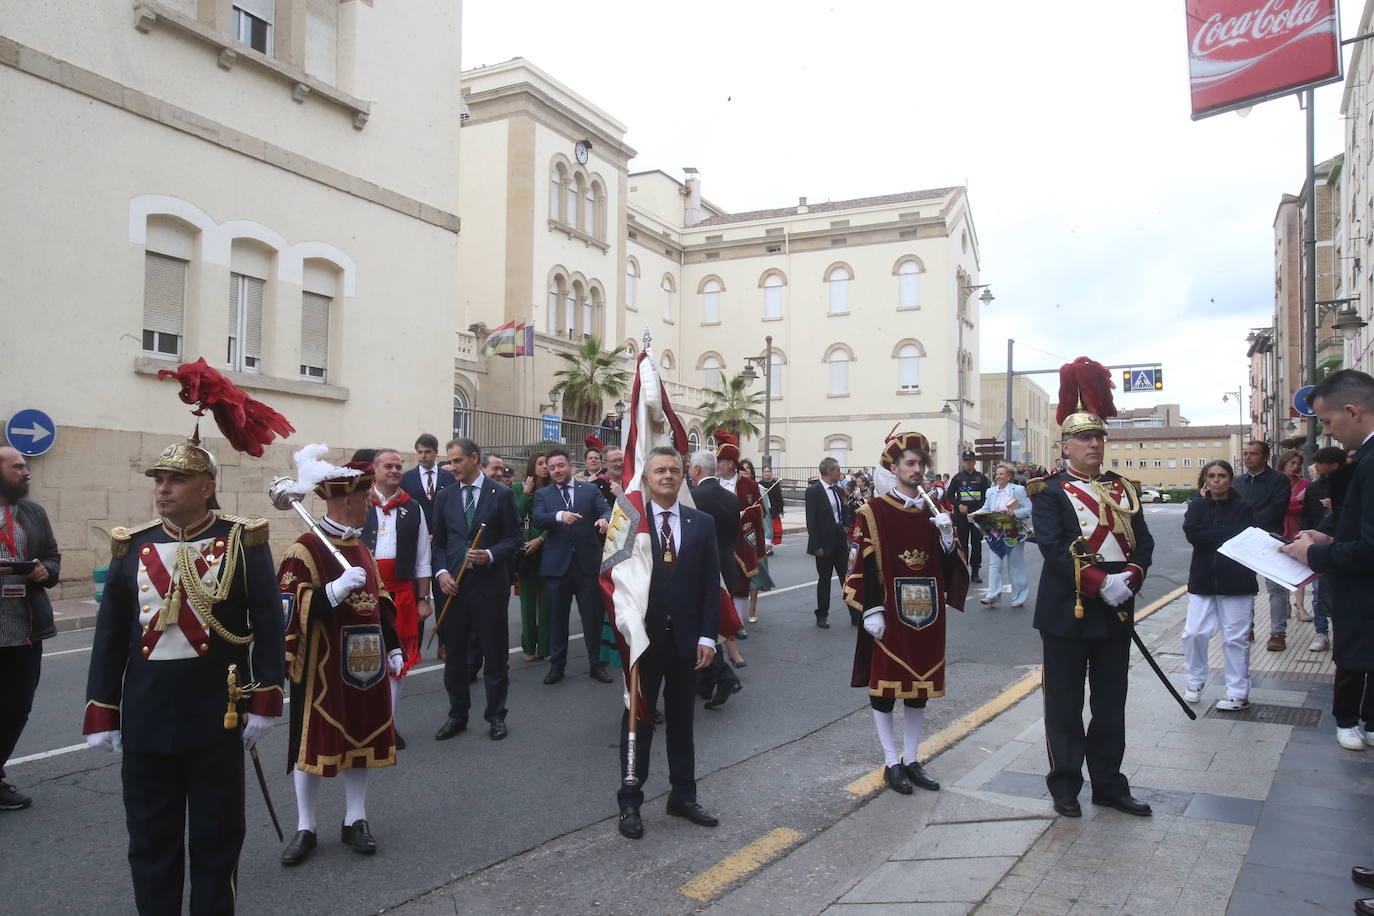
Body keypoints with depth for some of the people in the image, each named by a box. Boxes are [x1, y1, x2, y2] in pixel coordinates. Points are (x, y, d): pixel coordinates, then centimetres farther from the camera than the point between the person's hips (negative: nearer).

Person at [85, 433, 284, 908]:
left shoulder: (243, 541, -5)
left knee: (216, 837, 11)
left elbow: (268, 623, -5)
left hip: (217, 718, -3)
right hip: (146, 718, 3)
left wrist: (264, 703, -9)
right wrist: (101, 715, 5)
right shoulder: (132, 546, 4)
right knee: (150, 838, 14)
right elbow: (110, 634, 7)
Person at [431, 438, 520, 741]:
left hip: (489, 584, -3)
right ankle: (457, 714, 25)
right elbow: (439, 542, 11)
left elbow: (513, 538, 0)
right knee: (453, 652, 10)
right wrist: (442, 572, -4)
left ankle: (495, 716, 18)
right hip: (454, 585, 3)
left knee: (494, 654, 5)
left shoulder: (501, 494, -1)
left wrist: (490, 555, -17)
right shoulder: (445, 497, 9)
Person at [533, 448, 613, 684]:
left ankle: (596, 664, 20)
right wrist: (560, 515, -30)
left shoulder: (590, 490, 6)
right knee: (558, 617, 11)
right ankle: (556, 665, 23)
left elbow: (606, 509, -5)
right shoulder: (542, 494, 6)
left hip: (588, 563, 0)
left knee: (593, 616, 7)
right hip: (557, 564, 0)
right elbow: (537, 519, -11)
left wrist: (604, 519, -30)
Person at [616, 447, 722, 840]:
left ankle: (683, 795, 28)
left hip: (686, 638, 3)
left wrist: (707, 636, -3)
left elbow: (711, 584, 2)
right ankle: (630, 803, 19)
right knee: (638, 720, 8)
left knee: (681, 719, 14)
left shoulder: (702, 523, 3)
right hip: (643, 635, -2)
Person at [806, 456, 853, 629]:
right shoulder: (813, 491, -11)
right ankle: (822, 616, 18)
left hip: (841, 541, 6)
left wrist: (846, 525, 3)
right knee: (824, 580, 5)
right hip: (825, 542, -6)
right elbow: (811, 520, -14)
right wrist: (817, 546, -16)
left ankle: (855, 615, 13)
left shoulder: (837, 489, 9)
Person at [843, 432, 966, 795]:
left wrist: (947, 536, -10)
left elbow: (950, 565, 8)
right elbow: (865, 566, -9)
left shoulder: (935, 511, 9)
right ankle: (891, 763, 16)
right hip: (889, 616, -5)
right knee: (883, 686, 3)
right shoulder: (874, 512, -6)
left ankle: (911, 760, 24)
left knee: (920, 687, 12)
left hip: (926, 616, 5)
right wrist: (871, 611, -14)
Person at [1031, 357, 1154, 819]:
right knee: (1065, 705, 5)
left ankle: (1109, 783, 26)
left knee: (1112, 703, 14)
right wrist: (1101, 583, -24)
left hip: (1116, 612, 5)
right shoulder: (1050, 492, -6)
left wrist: (1129, 578, -14)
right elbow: (1053, 547, -17)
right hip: (1068, 612, -5)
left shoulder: (1123, 489, 10)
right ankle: (1065, 786, 18)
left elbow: (1143, 541, 5)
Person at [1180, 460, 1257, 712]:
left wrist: (1211, 535, -14)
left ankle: (1238, 693, 15)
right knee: (1193, 633, -2)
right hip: (1203, 580, 2)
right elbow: (1191, 531, -11)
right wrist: (1225, 534, -14)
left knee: (1235, 638, 3)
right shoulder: (1197, 505, 7)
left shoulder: (1243, 508, 0)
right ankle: (1196, 681, 19)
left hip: (1236, 582, -2)